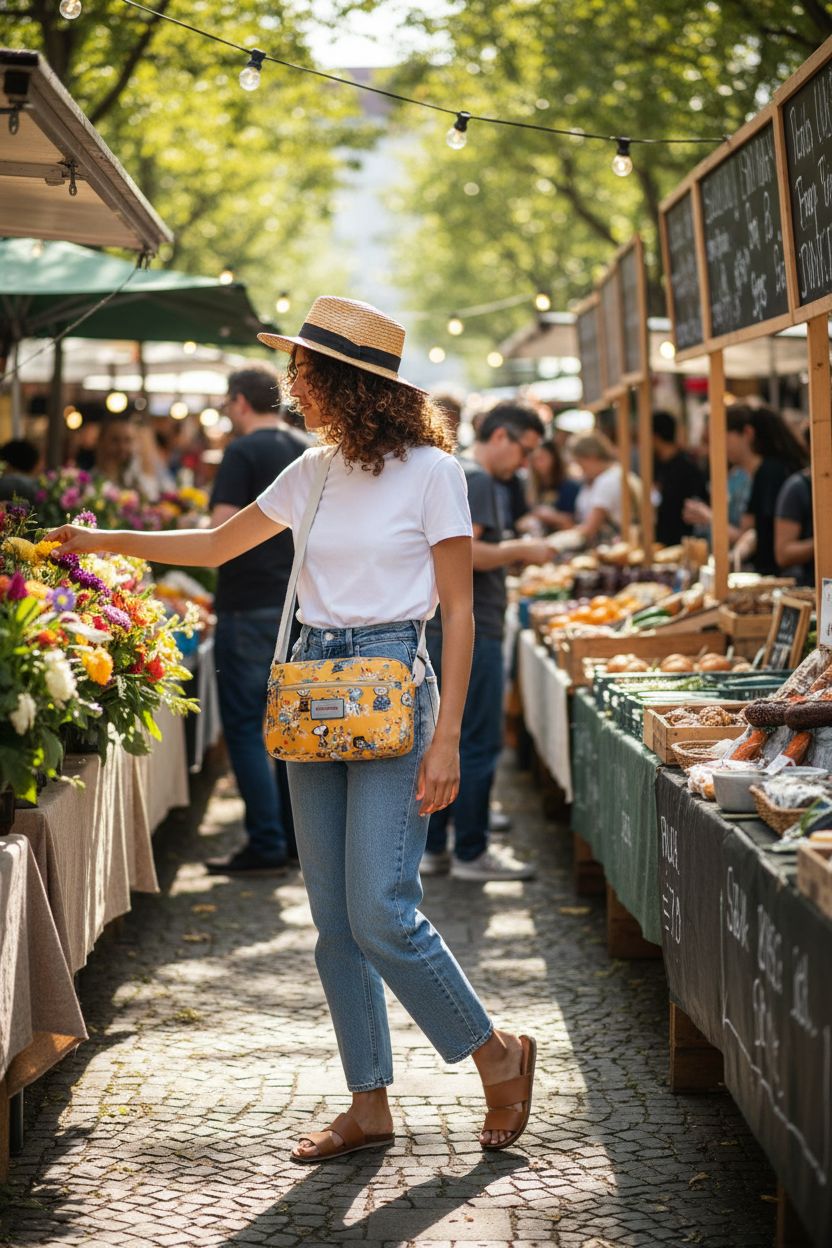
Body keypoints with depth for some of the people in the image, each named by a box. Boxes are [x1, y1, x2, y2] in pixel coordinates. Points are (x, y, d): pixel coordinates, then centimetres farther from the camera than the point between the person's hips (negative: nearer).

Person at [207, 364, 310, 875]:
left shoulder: (244, 453, -11)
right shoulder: (310, 451, 11)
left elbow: (220, 533, -17)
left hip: (251, 606, -7)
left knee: (244, 726, -2)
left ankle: (266, 846, -5)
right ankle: (296, 837, 18)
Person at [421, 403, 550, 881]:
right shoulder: (476, 480, -13)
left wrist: (512, 553, 17)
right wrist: (520, 550, -12)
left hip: (444, 631, 11)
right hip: (471, 631, -11)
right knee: (479, 743, -5)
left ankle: (434, 847, 18)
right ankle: (471, 853, -1)